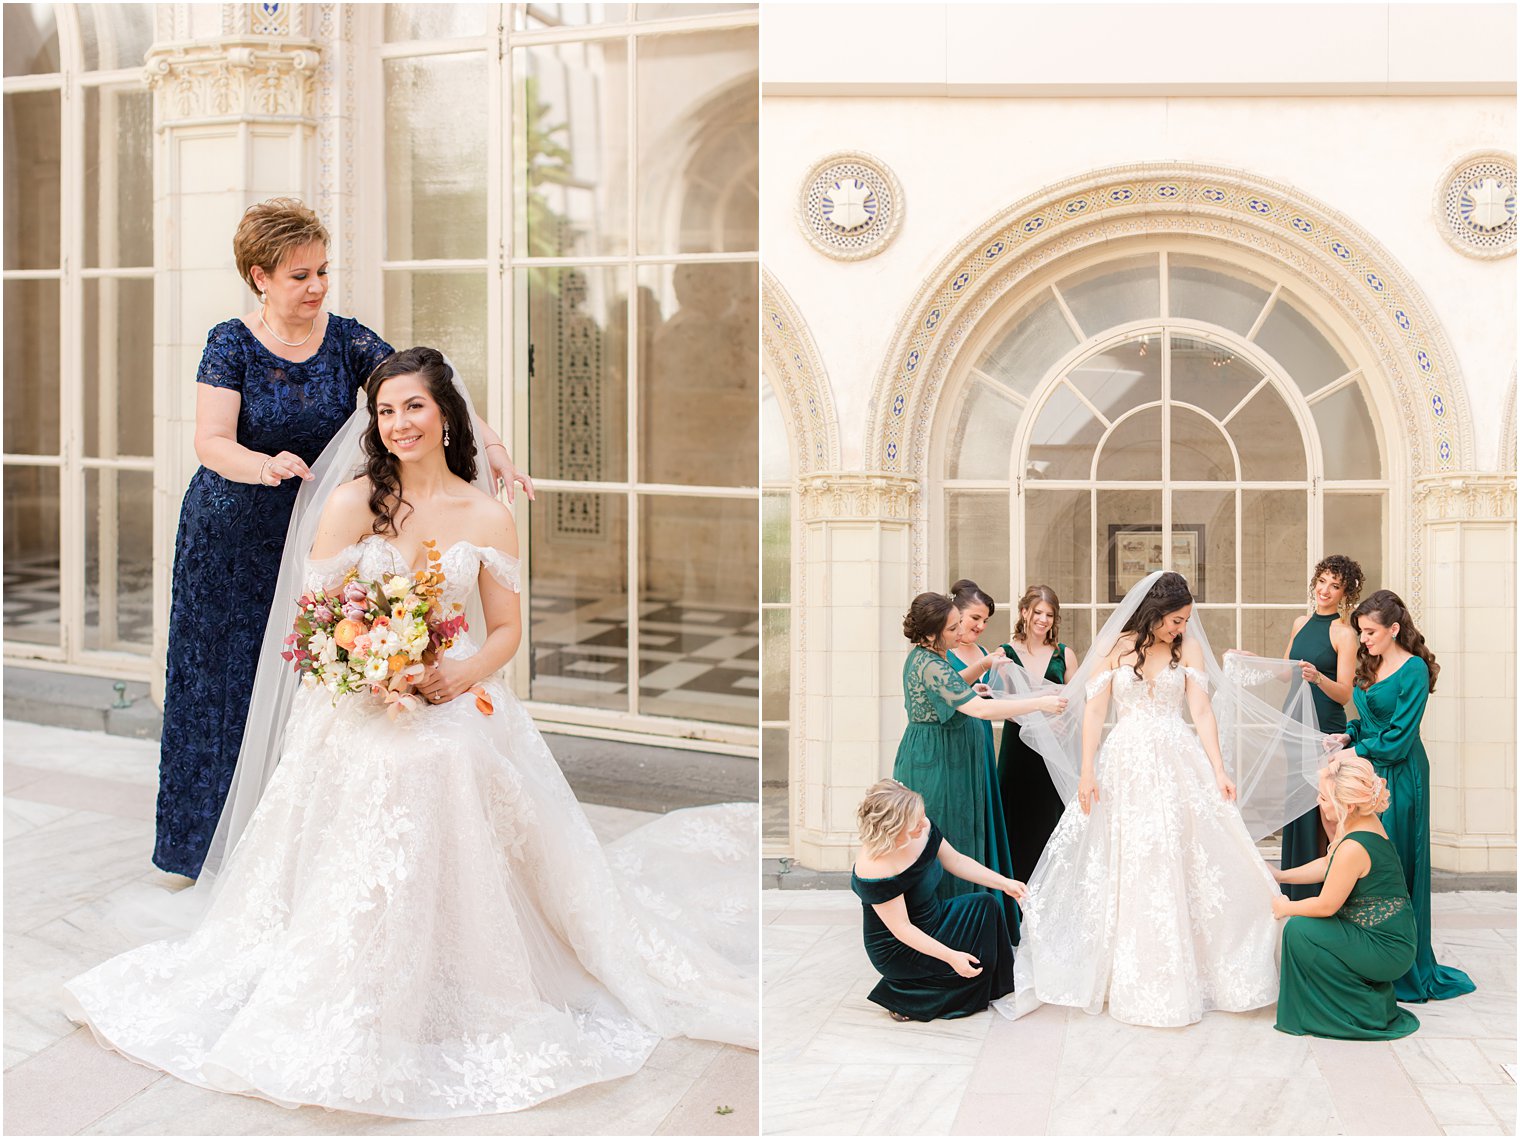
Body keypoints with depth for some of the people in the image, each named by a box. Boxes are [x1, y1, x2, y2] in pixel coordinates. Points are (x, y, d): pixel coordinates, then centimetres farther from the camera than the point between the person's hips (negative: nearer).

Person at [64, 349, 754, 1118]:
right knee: (363, 879, -20)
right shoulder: (351, 501, 2)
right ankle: (355, 1025, -4)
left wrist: (463, 673, -14)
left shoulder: (486, 515, 7)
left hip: (460, 709, 1)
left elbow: (507, 629, 9)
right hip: (362, 716, -1)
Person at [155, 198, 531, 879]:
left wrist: (488, 442, -31)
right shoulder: (232, 344, -9)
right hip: (232, 540, -1)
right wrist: (267, 466, -41)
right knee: (229, 681, 5)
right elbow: (212, 443, -20)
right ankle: (219, 840, 22)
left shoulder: (348, 342, -4)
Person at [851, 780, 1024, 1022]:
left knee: (985, 906, 2)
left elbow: (956, 861, 5)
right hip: (898, 950, -8)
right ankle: (903, 997, -2)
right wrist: (950, 956, -30)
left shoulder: (921, 829, -12)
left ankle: (997, 989, 15)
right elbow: (902, 928, -27)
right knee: (977, 963, -12)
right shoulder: (875, 870, -34)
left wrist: (1004, 883, 1)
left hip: (931, 922, 8)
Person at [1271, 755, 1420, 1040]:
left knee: (1299, 930, -12)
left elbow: (1326, 906, -18)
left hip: (1388, 950, -10)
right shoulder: (1361, 823, 2)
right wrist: (1281, 875, 17)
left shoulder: (1354, 847, -27)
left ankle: (1368, 1012, -1)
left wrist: (1287, 907, -1)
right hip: (1392, 939, 10)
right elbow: (1327, 865, 18)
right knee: (1305, 925, 15)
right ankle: (1376, 1000, 21)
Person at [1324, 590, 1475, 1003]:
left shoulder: (1413, 670, -12)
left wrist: (1356, 751, -8)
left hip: (1399, 777, -7)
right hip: (1368, 772, 8)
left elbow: (1398, 737, -14)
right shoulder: (1370, 666, 12)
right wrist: (1347, 736, 2)